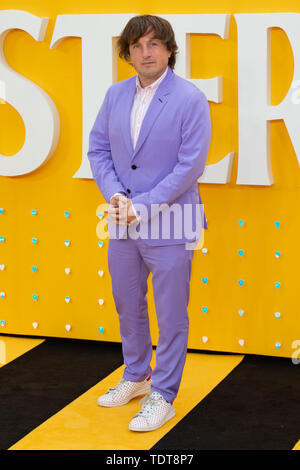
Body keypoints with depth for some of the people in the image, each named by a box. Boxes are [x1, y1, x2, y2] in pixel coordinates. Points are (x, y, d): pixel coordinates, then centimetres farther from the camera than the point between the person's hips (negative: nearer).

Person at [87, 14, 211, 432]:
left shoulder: (190, 100, -11)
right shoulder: (116, 96, 6)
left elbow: (191, 165, -15)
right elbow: (98, 150, 9)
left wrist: (143, 207, -18)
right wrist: (116, 196, -9)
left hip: (168, 225, -6)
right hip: (123, 225, 6)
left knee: (171, 315, 3)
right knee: (128, 306, 19)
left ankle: (163, 397, 15)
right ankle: (136, 377, 38)